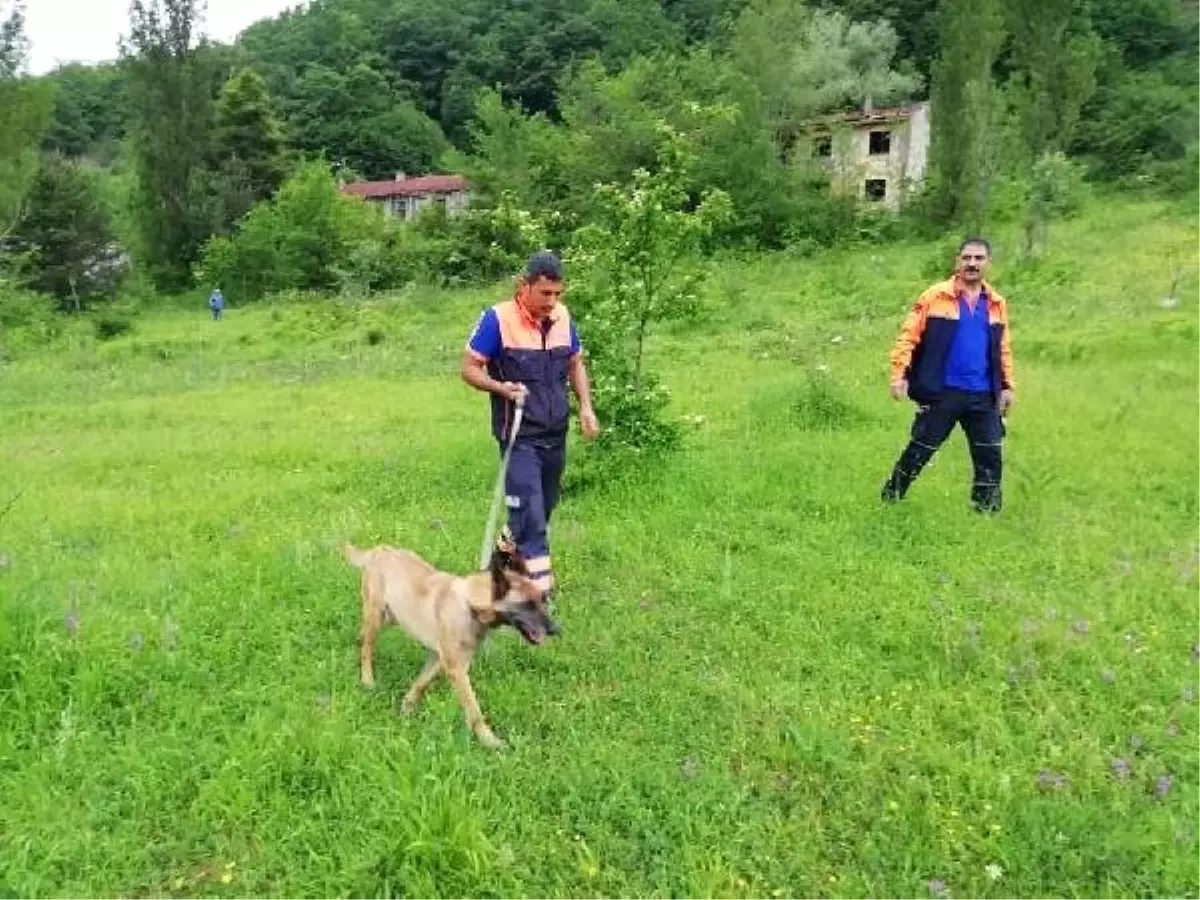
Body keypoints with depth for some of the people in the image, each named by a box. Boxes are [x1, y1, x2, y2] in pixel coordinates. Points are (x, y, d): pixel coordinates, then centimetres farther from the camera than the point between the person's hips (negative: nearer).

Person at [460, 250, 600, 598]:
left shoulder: (562, 316, 3)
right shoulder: (498, 318, -14)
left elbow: (576, 363, 16)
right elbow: (469, 368, -10)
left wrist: (586, 406, 4)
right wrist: (502, 388, -27)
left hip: (556, 433, 6)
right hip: (519, 435, -6)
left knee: (545, 507, 19)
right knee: (530, 513, -9)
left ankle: (507, 547, 45)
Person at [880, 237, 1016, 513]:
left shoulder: (997, 303, 9)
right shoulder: (936, 296, -6)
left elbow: (1003, 349, 19)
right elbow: (909, 336, -8)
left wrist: (1007, 385, 16)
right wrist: (899, 374, -15)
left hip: (983, 396, 4)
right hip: (942, 392, -4)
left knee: (990, 456, 6)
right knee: (919, 450, 3)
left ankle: (988, 509, 19)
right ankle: (889, 499, 18)